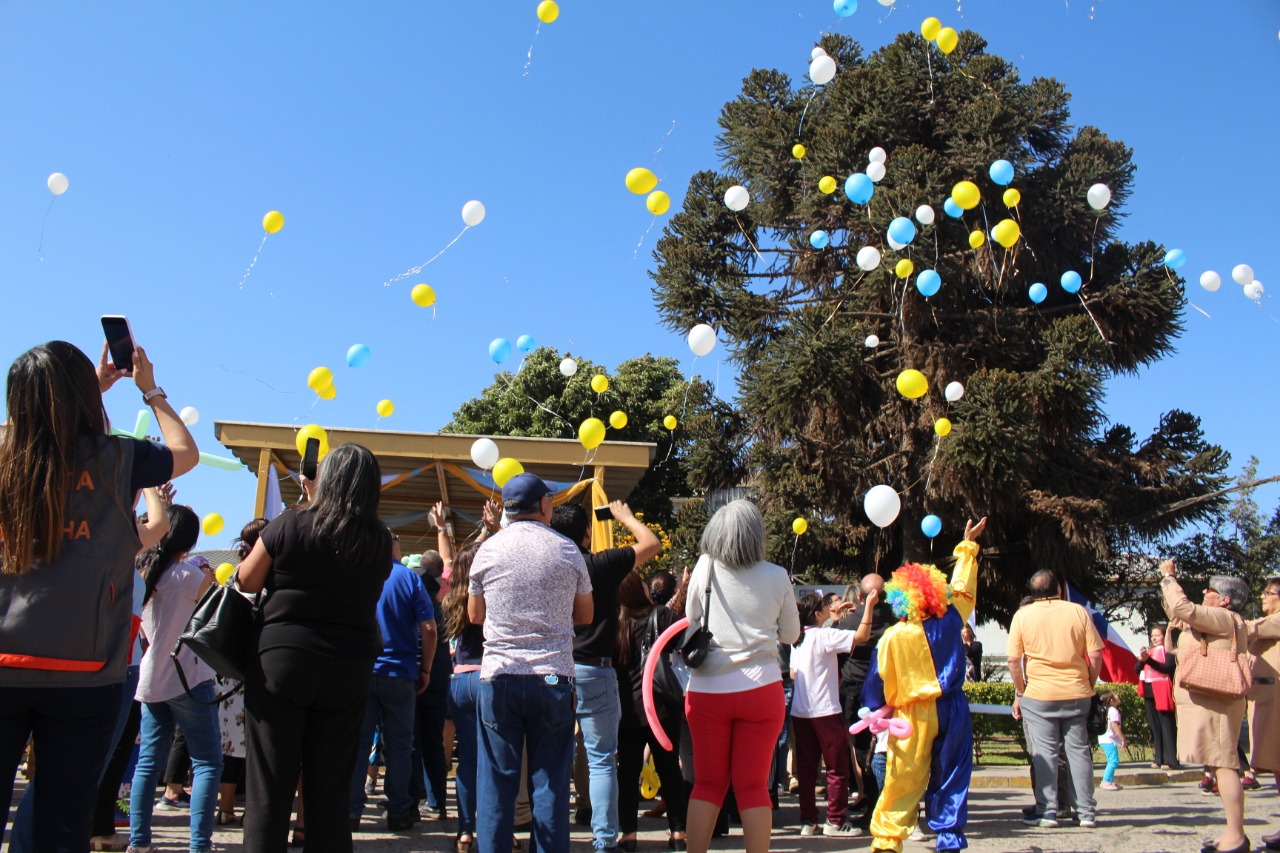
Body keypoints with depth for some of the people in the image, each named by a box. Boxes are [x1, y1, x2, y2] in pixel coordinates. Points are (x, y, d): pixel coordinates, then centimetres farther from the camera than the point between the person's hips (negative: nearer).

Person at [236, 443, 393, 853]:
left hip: (280, 660, -2)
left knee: (269, 791, 4)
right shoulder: (380, 542, -1)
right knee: (331, 795, 10)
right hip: (349, 668, 2)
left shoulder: (289, 524, -7)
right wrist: (318, 502, 22)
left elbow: (247, 581, 1)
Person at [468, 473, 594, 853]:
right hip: (554, 678, 0)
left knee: (496, 782, 6)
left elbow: (475, 615, 12)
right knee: (551, 782, 6)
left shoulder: (489, 549, 1)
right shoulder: (567, 551, 0)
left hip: (499, 676, 0)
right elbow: (585, 615, 11)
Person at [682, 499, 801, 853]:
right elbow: (790, 634, 8)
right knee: (753, 785, 7)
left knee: (707, 783, 10)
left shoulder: (706, 568, -5)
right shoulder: (777, 577, -4)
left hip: (707, 691, 1)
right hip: (760, 689, -1)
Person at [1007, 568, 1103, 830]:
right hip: (1077, 694, 2)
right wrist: (1089, 686, 11)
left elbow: (1013, 660, -5)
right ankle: (1086, 812, 13)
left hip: (1038, 695, -2)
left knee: (1045, 753, 3)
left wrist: (1019, 693, 4)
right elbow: (1095, 656, -2)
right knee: (1079, 750, 9)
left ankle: (1047, 811, 4)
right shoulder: (1078, 612, 0)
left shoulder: (1023, 615, -3)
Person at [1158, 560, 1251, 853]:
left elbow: (1183, 608, -21)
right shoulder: (1213, 621, 22)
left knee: (1223, 765, -12)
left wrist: (1168, 577, -8)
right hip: (1206, 701, 11)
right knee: (1219, 765, 11)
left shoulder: (1225, 618, -9)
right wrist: (1167, 581, 26)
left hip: (1215, 702, -11)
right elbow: (1179, 614, 33)